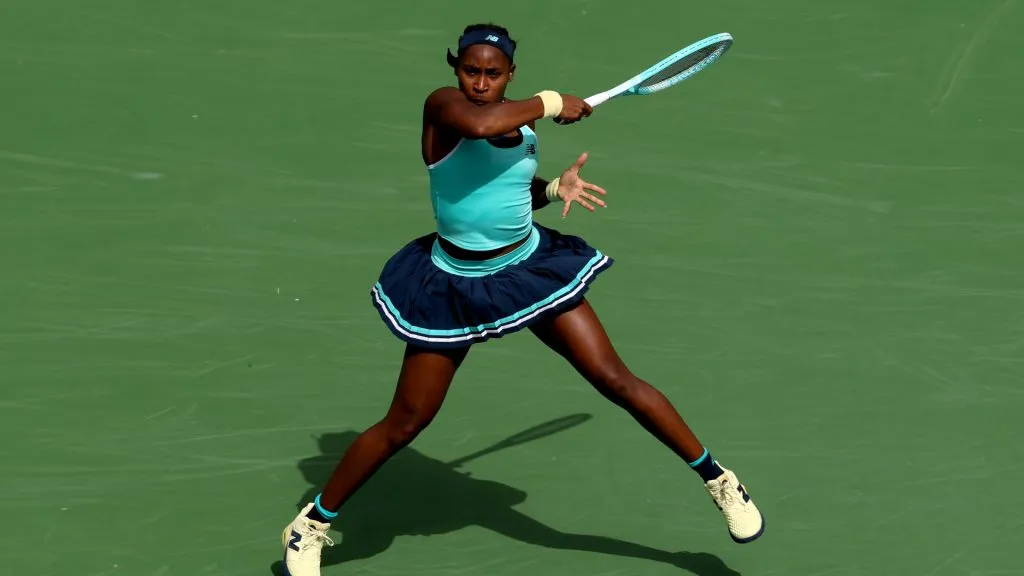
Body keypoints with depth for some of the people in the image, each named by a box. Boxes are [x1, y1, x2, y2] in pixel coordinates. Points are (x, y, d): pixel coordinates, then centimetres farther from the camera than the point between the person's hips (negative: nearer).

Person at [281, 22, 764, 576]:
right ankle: (311, 525, 18)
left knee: (616, 380, -1)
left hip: (531, 268, 4)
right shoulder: (441, 104, -15)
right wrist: (552, 102, -26)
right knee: (403, 425, 0)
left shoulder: (523, 122, 2)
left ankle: (718, 480, 13)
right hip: (456, 285, -4)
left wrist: (554, 188, 0)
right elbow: (479, 124, -40)